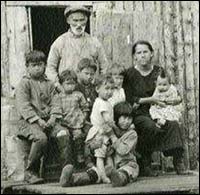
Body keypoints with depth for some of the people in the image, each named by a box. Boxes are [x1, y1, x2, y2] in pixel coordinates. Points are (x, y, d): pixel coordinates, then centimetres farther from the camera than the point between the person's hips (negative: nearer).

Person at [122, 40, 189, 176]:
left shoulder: (159, 72, 12)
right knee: (150, 127, -35)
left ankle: (179, 162, -25)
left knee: (174, 125, -27)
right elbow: (128, 100, -5)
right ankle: (144, 166, -23)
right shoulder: (130, 74, 2)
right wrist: (151, 99, -11)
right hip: (138, 115, -3)